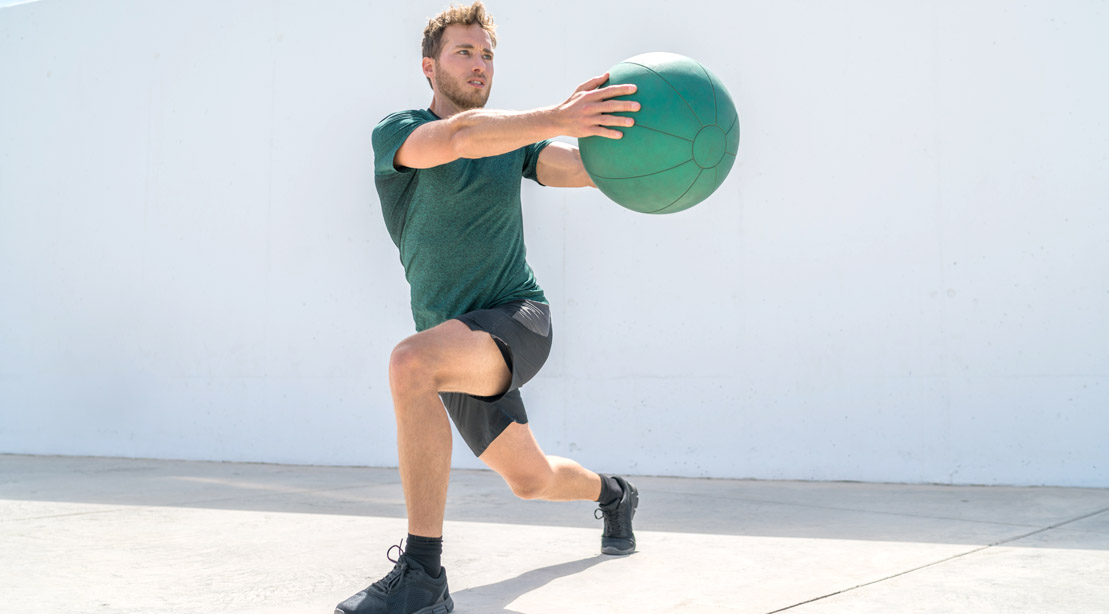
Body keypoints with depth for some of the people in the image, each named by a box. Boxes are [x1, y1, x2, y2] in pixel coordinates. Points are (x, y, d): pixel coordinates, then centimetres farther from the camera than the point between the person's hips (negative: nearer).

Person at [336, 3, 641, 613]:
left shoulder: (513, 139, 6)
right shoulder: (395, 132, -3)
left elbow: (587, 167, -10)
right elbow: (460, 137, -26)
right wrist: (557, 118, -41)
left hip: (519, 320, -2)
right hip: (457, 342, 3)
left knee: (411, 362, -33)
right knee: (530, 480, 16)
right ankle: (612, 493, 52)